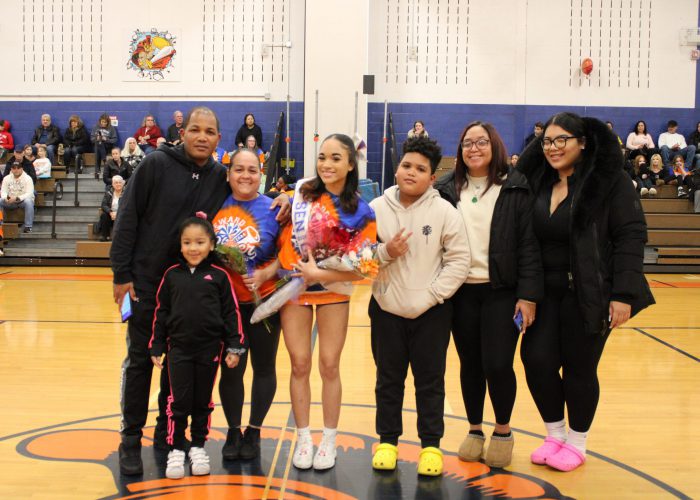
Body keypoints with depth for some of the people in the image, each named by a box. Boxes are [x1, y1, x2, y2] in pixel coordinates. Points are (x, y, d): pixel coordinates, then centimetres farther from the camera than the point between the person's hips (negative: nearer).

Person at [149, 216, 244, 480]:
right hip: (178, 349, 1)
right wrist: (156, 347, 5)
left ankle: (198, 447, 26)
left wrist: (234, 347, -3)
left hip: (209, 349, 0)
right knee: (178, 401, 3)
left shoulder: (219, 275, -3)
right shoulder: (171, 275, 1)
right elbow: (161, 312, 6)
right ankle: (176, 449, 16)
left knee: (203, 401, 12)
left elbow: (231, 313, 0)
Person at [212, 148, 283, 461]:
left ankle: (254, 432, 25)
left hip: (263, 300, -1)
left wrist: (265, 274, -19)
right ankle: (233, 431, 24)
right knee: (230, 368, 6)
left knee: (263, 367, 9)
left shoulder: (273, 209, -4)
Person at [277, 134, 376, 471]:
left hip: (333, 292, -1)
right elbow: (283, 235, 10)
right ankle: (303, 438, 18)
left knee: (329, 366, 3)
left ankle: (329, 441, 19)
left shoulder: (361, 212, -9)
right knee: (300, 364, 4)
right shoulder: (301, 191, -5)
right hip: (293, 288, 1)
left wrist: (320, 274, -21)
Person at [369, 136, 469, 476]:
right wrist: (385, 253, -16)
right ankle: (387, 441, 27)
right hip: (386, 308, 2)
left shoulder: (444, 212, -8)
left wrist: (432, 295, -13)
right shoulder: (376, 209, -2)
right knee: (388, 379, 13)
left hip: (431, 312, -2)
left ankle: (431, 444, 22)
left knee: (430, 381, 8)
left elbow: (459, 260, -7)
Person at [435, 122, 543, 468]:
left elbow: (528, 245, -5)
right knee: (470, 365, 9)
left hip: (502, 292, -2)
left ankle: (503, 430, 19)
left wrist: (528, 295, -10)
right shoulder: (448, 189, 4)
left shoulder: (515, 188, -2)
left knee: (497, 364, -5)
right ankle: (475, 430, 27)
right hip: (461, 292, 2)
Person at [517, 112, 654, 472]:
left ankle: (576, 443, 26)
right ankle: (555, 434, 24)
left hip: (590, 294, -5)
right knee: (536, 360, 0)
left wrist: (623, 294, -18)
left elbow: (631, 237, -12)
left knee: (580, 368, 5)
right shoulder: (537, 183, 6)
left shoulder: (610, 181, -9)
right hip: (545, 293, 5)